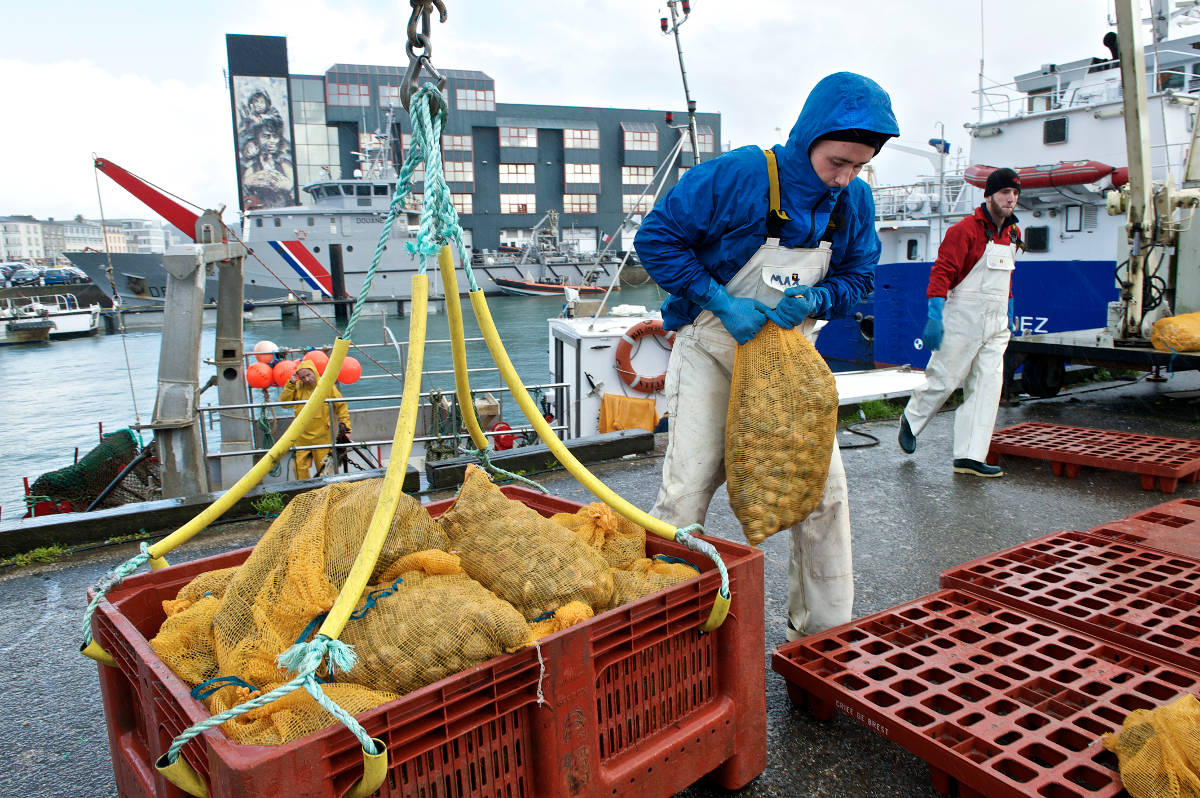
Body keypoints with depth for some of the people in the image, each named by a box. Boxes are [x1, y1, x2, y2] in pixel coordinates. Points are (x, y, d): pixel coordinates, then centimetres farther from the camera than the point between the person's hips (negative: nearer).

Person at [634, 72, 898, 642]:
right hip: (712, 354, -4)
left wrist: (815, 299, -16)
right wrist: (721, 302, -22)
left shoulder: (854, 201, -2)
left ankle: (823, 633, 19)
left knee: (825, 489, 1)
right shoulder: (736, 175, -18)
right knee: (687, 492, -8)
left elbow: (858, 277, 8)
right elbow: (655, 238, -14)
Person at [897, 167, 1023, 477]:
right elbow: (942, 272, -15)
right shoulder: (965, 229, -10)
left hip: (996, 324, 7)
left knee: (988, 386, 0)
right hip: (963, 319, -7)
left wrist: (1008, 312, 23)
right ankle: (911, 421, 28)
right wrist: (935, 317, -22)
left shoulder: (1013, 233, 15)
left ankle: (970, 457, 1)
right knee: (943, 379, -1)